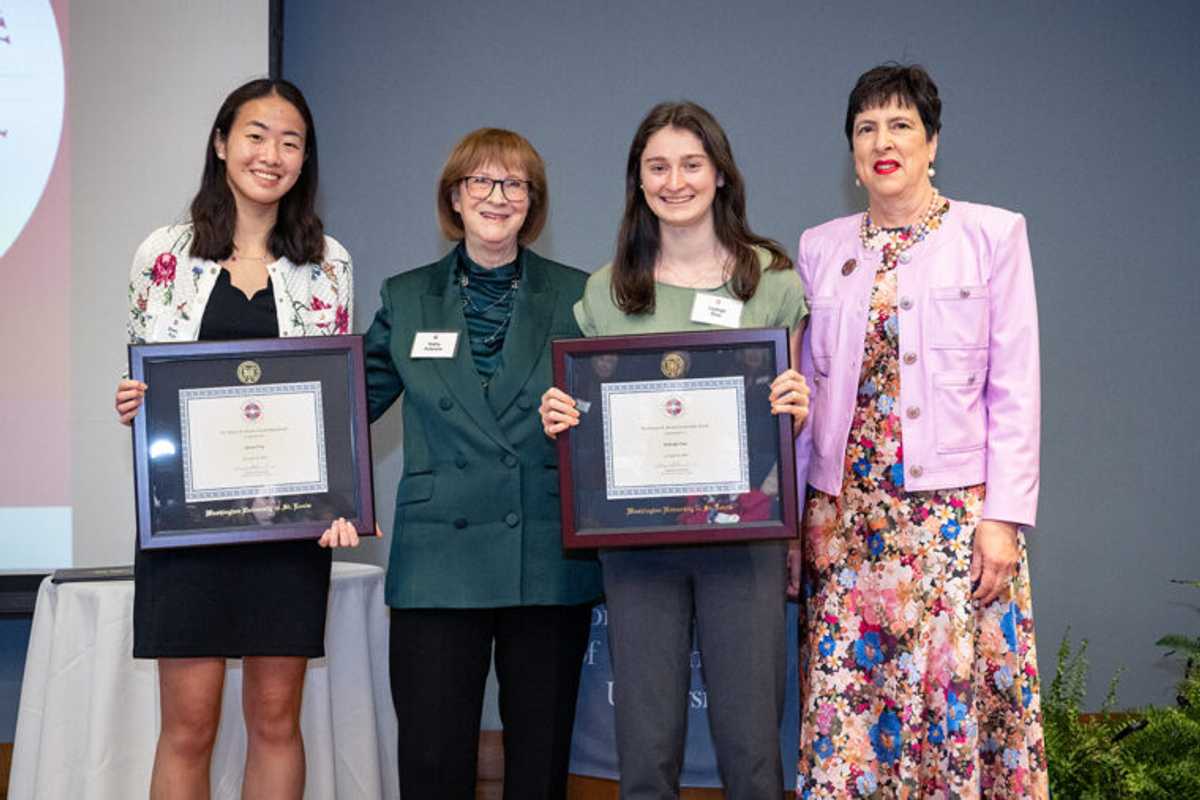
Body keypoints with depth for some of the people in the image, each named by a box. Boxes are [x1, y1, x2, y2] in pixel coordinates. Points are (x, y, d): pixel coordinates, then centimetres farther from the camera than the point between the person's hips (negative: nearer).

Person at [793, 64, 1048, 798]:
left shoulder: (992, 235, 2)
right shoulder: (821, 248, 11)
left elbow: (1015, 388, -2)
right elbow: (810, 381, 11)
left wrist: (1003, 515, -9)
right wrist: (803, 507, 6)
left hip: (955, 508, -3)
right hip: (847, 508, 3)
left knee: (959, 687, -3)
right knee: (844, 693, 2)